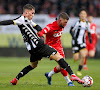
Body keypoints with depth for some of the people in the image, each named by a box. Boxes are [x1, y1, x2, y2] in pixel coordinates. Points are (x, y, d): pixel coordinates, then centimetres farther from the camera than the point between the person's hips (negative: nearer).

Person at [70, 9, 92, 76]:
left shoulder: (87, 24, 5)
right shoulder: (77, 22, -11)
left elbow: (88, 32, 20)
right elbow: (71, 31, -8)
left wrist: (90, 38, 2)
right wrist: (74, 37, -24)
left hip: (82, 42, 4)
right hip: (75, 42, -4)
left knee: (83, 56, -18)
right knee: (76, 59, -7)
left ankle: (79, 70, -1)